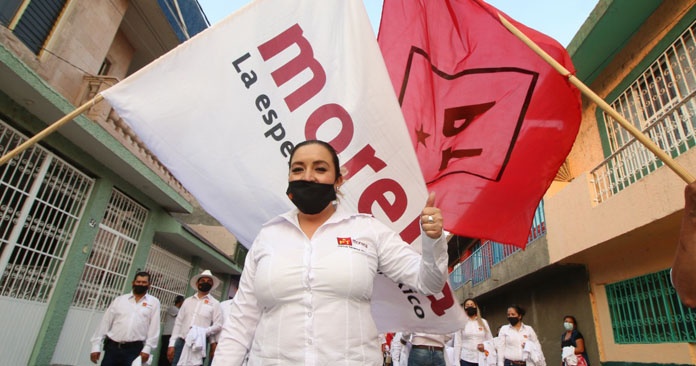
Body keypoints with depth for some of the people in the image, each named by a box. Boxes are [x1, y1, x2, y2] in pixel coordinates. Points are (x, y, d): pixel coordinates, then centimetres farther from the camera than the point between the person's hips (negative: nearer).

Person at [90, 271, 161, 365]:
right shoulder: (119, 299, 12)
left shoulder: (153, 302, 5)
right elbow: (105, 322, 10)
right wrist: (96, 346, 4)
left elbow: (154, 328, -1)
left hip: (134, 349, -2)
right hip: (112, 347, 2)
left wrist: (147, 348, -9)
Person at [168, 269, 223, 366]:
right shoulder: (187, 301, 12)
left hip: (199, 344, -3)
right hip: (181, 342, 3)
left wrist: (203, 332, -17)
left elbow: (218, 325, -2)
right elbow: (178, 322, 10)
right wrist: (172, 344, 4)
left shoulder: (214, 303, 2)